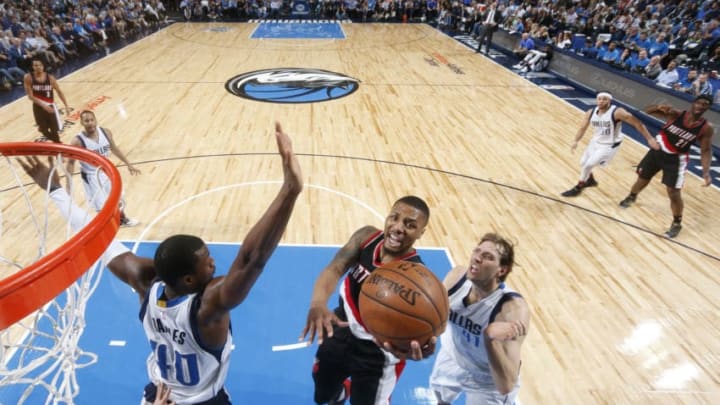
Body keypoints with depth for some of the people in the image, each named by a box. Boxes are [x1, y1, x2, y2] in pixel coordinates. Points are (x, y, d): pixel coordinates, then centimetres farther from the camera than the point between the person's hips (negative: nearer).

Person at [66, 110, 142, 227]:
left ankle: (123, 219, 51)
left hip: (107, 172, 5)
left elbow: (114, 148, 7)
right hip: (91, 177, -5)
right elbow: (71, 162, -13)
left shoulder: (106, 132, -10)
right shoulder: (77, 141, -23)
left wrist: (128, 164, 12)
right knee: (102, 208, -4)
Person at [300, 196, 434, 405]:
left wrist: (414, 346, -70)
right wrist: (318, 303, -49)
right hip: (342, 329, 5)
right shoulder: (367, 236, -18)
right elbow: (334, 269, -28)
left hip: (377, 353, -5)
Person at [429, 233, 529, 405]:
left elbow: (506, 386, -41)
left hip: (488, 383, -4)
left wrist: (491, 338, -55)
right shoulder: (457, 276, -24)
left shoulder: (513, 309, -38)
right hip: (452, 360, 5)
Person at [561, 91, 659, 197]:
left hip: (609, 145, -7)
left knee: (588, 165, -13)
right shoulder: (591, 112, -8)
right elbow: (583, 128, 5)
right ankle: (590, 180, 47)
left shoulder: (617, 112, -25)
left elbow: (637, 123, -20)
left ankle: (577, 188, 7)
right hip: (595, 142, 7)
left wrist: (649, 139, -21)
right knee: (583, 162, 18)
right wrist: (575, 141, -10)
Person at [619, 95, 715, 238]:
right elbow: (648, 110, -18)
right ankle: (631, 197, 51)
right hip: (657, 151, 1)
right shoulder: (675, 114, -18)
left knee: (674, 193, -2)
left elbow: (706, 150, -8)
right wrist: (659, 107, -41)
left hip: (676, 159, -1)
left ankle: (677, 223, 18)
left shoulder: (706, 128, -16)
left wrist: (706, 172, -20)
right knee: (642, 180, 17)